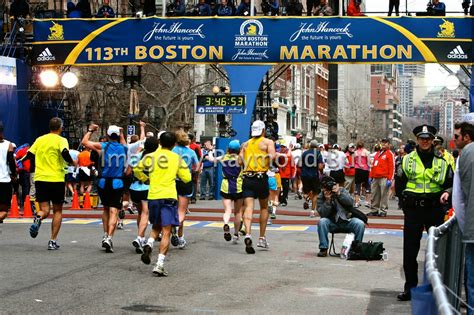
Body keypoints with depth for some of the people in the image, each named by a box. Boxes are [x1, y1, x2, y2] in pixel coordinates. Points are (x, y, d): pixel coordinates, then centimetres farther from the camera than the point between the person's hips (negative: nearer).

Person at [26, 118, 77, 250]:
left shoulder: (40, 139, 10)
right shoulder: (61, 140, -3)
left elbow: (29, 155, 9)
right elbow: (65, 153, -21)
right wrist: (72, 163, -3)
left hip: (40, 179, 3)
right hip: (56, 179, -3)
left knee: (44, 210, 5)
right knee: (57, 211, 11)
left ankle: (37, 219, -32)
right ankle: (53, 241, 4)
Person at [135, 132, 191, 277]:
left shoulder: (152, 156, 4)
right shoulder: (177, 158, 4)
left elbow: (137, 170, -4)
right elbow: (187, 178, 4)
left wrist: (146, 179, 13)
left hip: (153, 196, 2)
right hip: (169, 196, -2)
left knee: (156, 227, 23)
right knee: (166, 232, -2)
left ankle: (149, 245, -6)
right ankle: (160, 264, -12)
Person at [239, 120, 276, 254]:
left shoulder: (245, 144, 15)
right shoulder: (268, 142, 3)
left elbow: (240, 160, 4)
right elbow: (272, 157, -14)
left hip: (247, 178, 2)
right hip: (261, 177, -2)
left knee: (248, 207, -7)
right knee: (264, 207, 16)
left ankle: (248, 235, -28)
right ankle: (262, 238, 19)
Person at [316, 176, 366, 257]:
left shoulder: (342, 190, 2)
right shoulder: (321, 197, -2)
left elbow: (351, 202, -13)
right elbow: (322, 214, -14)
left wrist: (339, 194, -23)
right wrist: (328, 201, -24)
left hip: (347, 221, 0)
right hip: (332, 223, 0)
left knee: (360, 224, -26)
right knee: (322, 222, -30)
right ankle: (323, 248, -21)